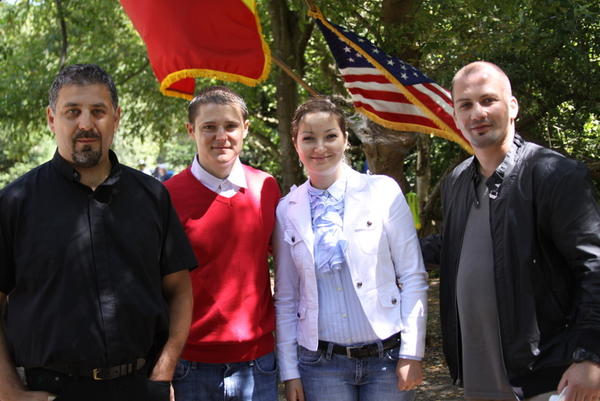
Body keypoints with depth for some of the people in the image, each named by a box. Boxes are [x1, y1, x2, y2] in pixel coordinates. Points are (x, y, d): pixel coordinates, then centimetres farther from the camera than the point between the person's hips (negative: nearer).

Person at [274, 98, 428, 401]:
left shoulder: (383, 191, -4)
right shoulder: (287, 210, 3)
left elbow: (413, 277, -4)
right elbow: (285, 297, 7)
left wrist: (411, 355, -7)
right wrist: (289, 371, 4)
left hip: (387, 357, -1)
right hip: (321, 364, 2)